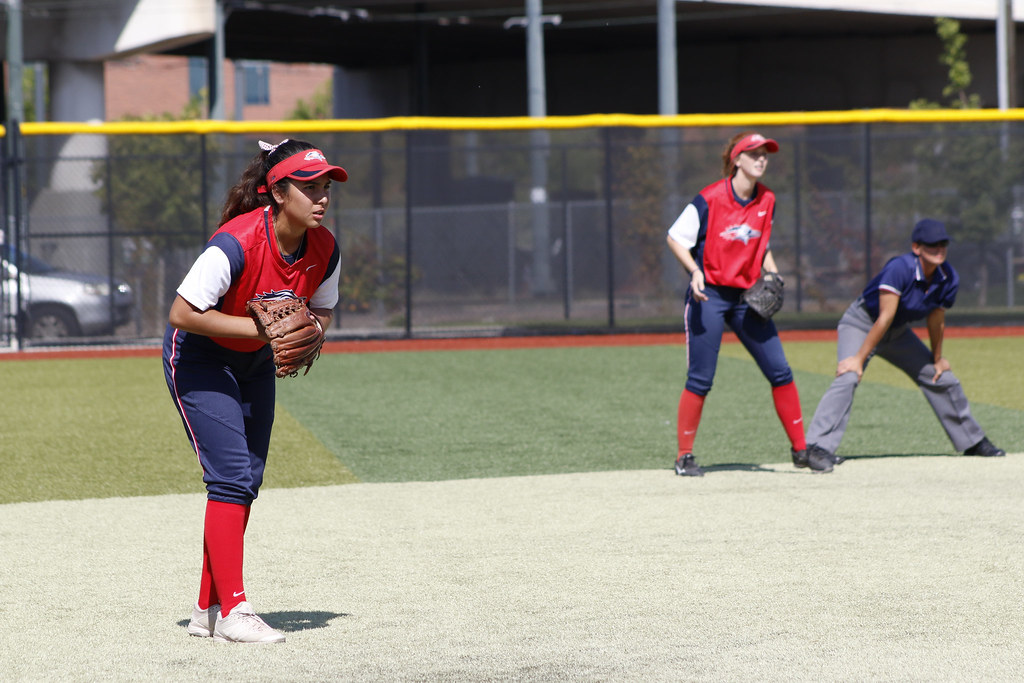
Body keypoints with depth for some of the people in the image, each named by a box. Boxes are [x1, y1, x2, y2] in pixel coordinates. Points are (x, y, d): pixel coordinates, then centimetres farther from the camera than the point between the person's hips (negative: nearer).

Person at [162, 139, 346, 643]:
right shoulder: (236, 243, -33)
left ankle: (208, 610, 18)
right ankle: (232, 612, -15)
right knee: (231, 477, -16)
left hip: (256, 364, 7)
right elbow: (181, 314, -32)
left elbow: (322, 309, 5)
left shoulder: (324, 248, -13)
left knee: (246, 483, 8)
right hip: (199, 359, -7)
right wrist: (261, 326, -33)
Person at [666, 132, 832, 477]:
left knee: (780, 371, 2)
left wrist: (773, 277, 2)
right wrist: (695, 271, -20)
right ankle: (684, 456, 8)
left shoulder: (767, 201, 5)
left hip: (748, 297, 5)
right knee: (700, 379, -5)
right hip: (709, 294, -5)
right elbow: (676, 238, -6)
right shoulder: (709, 199, -12)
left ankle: (800, 450, 12)